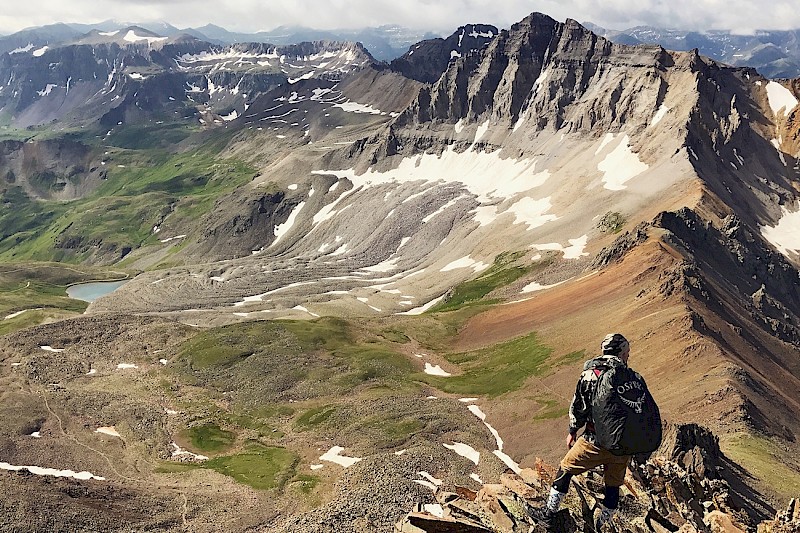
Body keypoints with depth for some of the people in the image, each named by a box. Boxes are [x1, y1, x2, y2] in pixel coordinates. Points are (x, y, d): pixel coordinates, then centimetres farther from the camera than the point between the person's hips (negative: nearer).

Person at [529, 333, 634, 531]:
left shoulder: (589, 375, -8)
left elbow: (578, 407, -2)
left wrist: (572, 431, 14)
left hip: (595, 441, -2)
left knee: (565, 469, 16)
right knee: (613, 486, 20)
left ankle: (548, 513, 22)